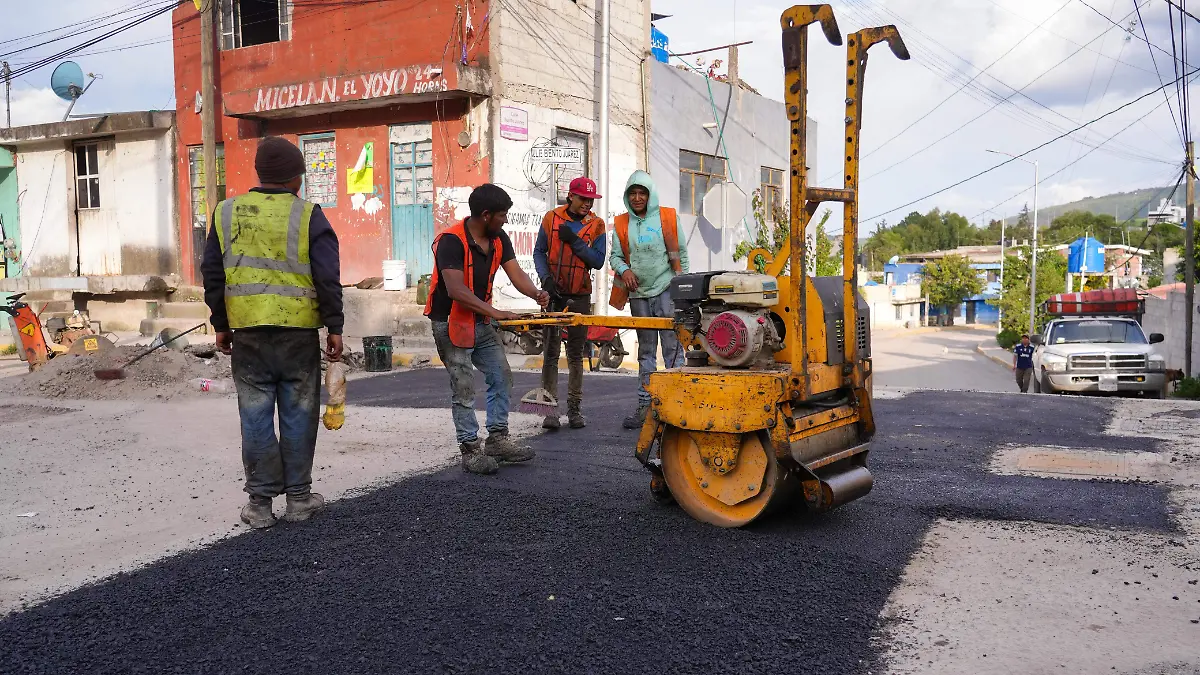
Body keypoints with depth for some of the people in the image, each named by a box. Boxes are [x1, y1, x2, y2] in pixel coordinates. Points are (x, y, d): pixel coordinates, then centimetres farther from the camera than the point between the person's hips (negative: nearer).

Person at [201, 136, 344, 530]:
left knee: (255, 416, 7)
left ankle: (260, 503, 11)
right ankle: (298, 498, 14)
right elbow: (327, 278, -7)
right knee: (298, 414, 7)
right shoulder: (308, 216, -2)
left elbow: (212, 274, 10)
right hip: (298, 333, -2)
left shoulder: (226, 213, 7)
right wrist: (334, 327, -1)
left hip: (247, 333, 2)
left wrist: (220, 324, 17)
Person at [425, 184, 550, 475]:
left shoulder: (499, 239, 2)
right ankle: (470, 450, 6)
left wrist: (536, 293, -23)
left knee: (501, 377, 8)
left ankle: (497, 439, 18)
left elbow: (516, 273, -3)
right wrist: (494, 312, -32)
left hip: (482, 322, 8)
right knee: (464, 388, -4)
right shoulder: (451, 241, -23)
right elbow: (456, 290, -30)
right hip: (452, 322, -8)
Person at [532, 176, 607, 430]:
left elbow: (598, 261, -4)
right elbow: (539, 252, 4)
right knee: (551, 352, -3)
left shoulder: (596, 225, 3)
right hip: (553, 294, -1)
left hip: (580, 296, 1)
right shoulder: (551, 218, 2)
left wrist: (574, 241, -14)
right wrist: (546, 278, -11)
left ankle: (575, 409, 13)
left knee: (576, 354, 7)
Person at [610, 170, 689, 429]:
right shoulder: (621, 223, 8)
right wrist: (624, 270, -11)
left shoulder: (668, 217, 1)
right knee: (645, 350, 11)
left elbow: (681, 253, 5)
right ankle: (645, 404, 17)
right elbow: (615, 255, 10)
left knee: (672, 348, -6)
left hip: (666, 290, -3)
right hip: (638, 294, 4)